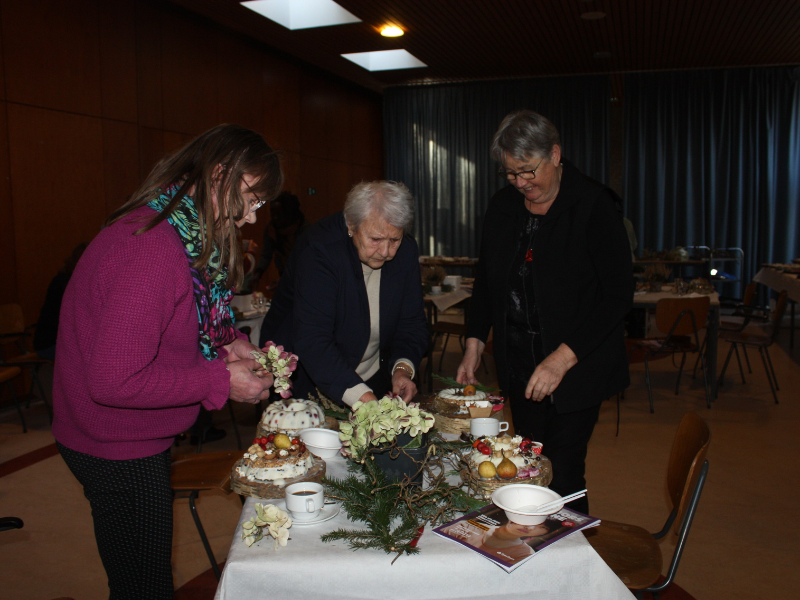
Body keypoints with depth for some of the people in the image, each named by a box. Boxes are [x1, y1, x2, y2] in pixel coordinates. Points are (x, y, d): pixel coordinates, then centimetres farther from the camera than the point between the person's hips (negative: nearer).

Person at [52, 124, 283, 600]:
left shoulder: (181, 234, 3)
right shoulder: (153, 247, -29)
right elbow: (113, 380, -31)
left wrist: (225, 344, -3)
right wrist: (221, 380, -23)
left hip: (136, 440, 10)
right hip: (119, 453, -9)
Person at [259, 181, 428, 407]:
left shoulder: (406, 251, -4)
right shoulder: (319, 250, -22)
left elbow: (412, 322, 3)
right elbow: (311, 341, -30)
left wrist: (402, 368, -17)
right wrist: (361, 396, -40)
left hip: (374, 380, 4)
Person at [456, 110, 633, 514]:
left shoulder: (593, 206, -10)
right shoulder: (502, 207, 7)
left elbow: (618, 294, -14)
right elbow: (486, 281, 16)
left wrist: (563, 359, -21)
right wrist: (474, 344, 5)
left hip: (576, 367, -5)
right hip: (518, 366, 5)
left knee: (562, 477, -5)